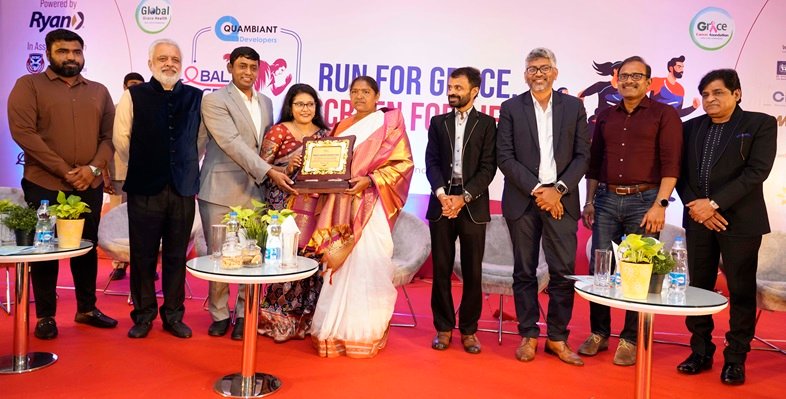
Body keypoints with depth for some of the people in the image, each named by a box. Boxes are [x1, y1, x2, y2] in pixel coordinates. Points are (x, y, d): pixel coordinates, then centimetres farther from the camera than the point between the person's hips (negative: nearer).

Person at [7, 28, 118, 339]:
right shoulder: (29, 85, 0)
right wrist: (64, 171, -16)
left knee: (87, 247, 11)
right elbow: (23, 132, -11)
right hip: (44, 185, -3)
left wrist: (93, 168, -11)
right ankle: (45, 316, 18)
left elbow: (110, 135, 6)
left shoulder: (99, 91, 11)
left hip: (89, 186, 3)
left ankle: (86, 308, 24)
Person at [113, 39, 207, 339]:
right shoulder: (134, 96, 0)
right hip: (145, 189, -1)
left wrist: (187, 168, 9)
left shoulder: (196, 98, 6)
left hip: (183, 189, 2)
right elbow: (122, 139, 3)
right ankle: (143, 315, 20)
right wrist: (140, 169, 8)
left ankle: (173, 315, 20)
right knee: (143, 255, 6)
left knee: (176, 255, 9)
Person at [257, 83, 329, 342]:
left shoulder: (326, 133, 13)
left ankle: (307, 319, 16)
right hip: (284, 204, -3)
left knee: (312, 257, 1)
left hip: (316, 205, 3)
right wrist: (287, 168, -18)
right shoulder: (278, 131, 2)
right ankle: (278, 319, 9)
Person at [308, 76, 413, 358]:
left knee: (367, 264, -6)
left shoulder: (389, 123, 2)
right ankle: (337, 329, 14)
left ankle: (365, 333, 5)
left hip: (371, 206, -5)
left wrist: (370, 180, -15)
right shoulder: (341, 127, 18)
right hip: (340, 205, 5)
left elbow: (403, 162, -5)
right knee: (340, 264, 4)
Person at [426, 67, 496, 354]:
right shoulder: (438, 122, 13)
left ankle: (469, 330, 14)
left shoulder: (486, 123, 6)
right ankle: (444, 327, 15)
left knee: (472, 271, 2)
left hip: (473, 205, -2)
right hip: (442, 202, 2)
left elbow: (488, 167, -3)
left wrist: (464, 197, -14)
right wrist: (441, 193, -13)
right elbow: (431, 161, 4)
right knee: (441, 269, 4)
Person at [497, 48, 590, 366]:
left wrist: (558, 190, -9)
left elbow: (582, 155, 4)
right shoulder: (511, 108, 5)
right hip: (522, 200, 0)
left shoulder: (574, 106, 8)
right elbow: (504, 157, -2)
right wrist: (536, 190, -10)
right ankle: (528, 336, 17)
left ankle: (557, 338, 14)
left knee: (563, 272, 0)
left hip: (561, 200, 1)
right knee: (524, 272, 5)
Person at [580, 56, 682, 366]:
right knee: (598, 269, 5)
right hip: (606, 200, 4)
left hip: (644, 200, -4)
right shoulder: (606, 117, 14)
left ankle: (630, 340, 15)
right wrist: (589, 201, 10)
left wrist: (660, 204, -15)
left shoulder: (664, 114, 1)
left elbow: (671, 163, -7)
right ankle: (599, 333, 19)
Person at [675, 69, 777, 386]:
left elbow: (756, 172, -11)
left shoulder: (760, 124, 0)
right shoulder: (691, 127, 12)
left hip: (740, 221, -3)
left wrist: (715, 203, -17)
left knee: (741, 291, 4)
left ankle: (735, 358, 16)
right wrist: (694, 204, -8)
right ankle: (701, 352, 20)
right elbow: (680, 171, 8)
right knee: (698, 288, 8)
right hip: (698, 219, 4)